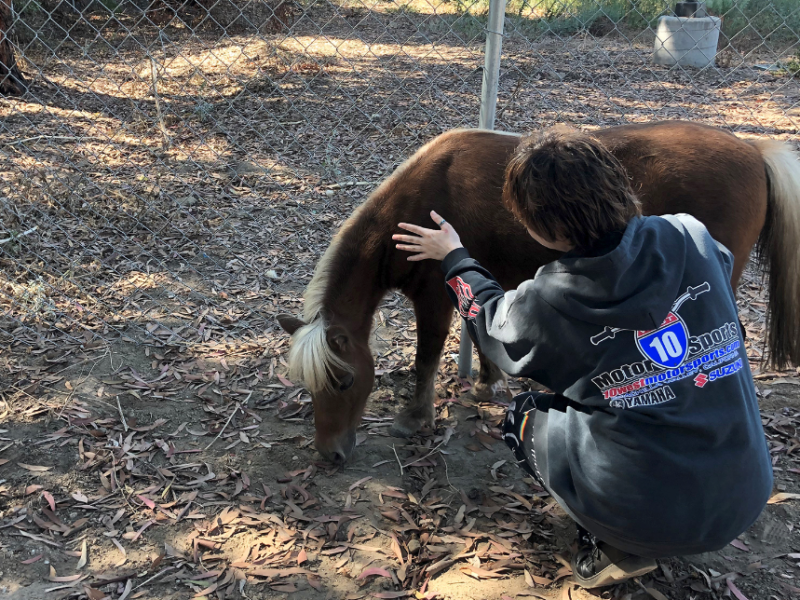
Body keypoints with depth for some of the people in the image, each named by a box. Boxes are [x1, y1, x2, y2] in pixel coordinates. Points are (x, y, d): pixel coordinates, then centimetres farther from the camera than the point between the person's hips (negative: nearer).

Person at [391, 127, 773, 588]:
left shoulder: (548, 302, -15)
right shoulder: (692, 239, -7)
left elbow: (492, 320, 11)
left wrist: (454, 258, 27)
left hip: (652, 516, -4)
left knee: (524, 416, 19)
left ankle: (618, 547, 10)